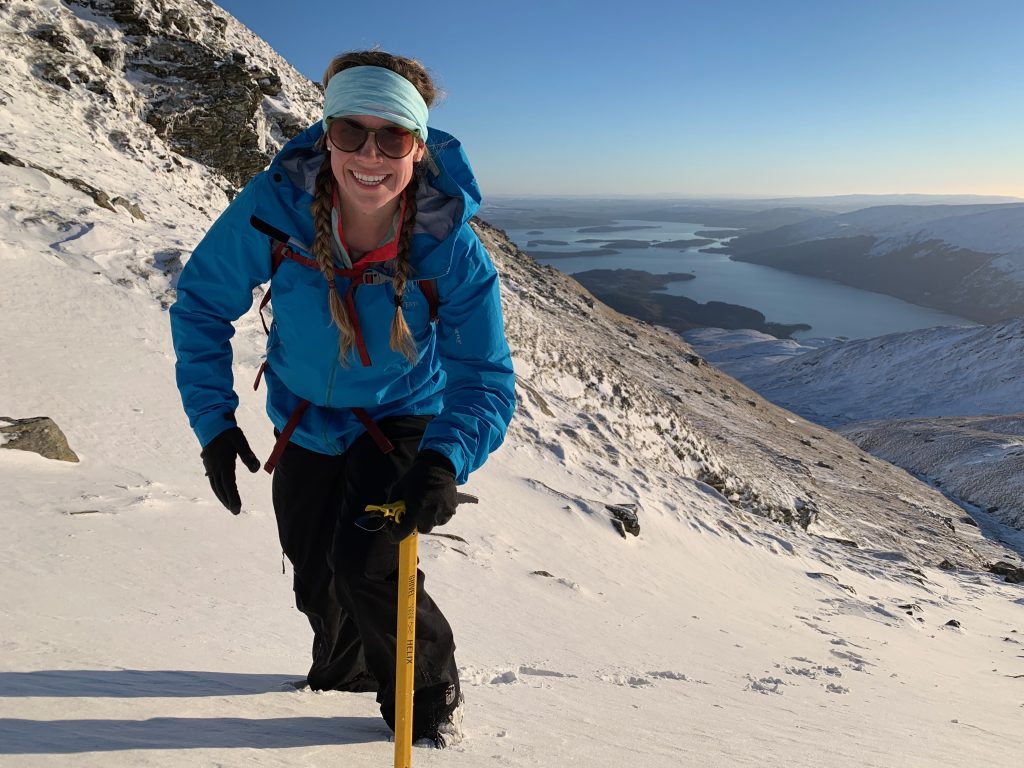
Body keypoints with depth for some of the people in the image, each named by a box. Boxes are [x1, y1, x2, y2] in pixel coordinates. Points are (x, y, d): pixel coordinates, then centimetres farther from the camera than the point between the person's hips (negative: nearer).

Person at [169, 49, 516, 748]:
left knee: (367, 566, -18)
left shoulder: (451, 249, -30)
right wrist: (213, 419, -18)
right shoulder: (274, 205, -27)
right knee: (315, 576, 17)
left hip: (402, 419, -3)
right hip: (304, 422, 3)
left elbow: (485, 379, -28)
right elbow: (203, 303, -13)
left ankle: (431, 698, 15)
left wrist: (446, 459, -47)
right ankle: (346, 670, 53)